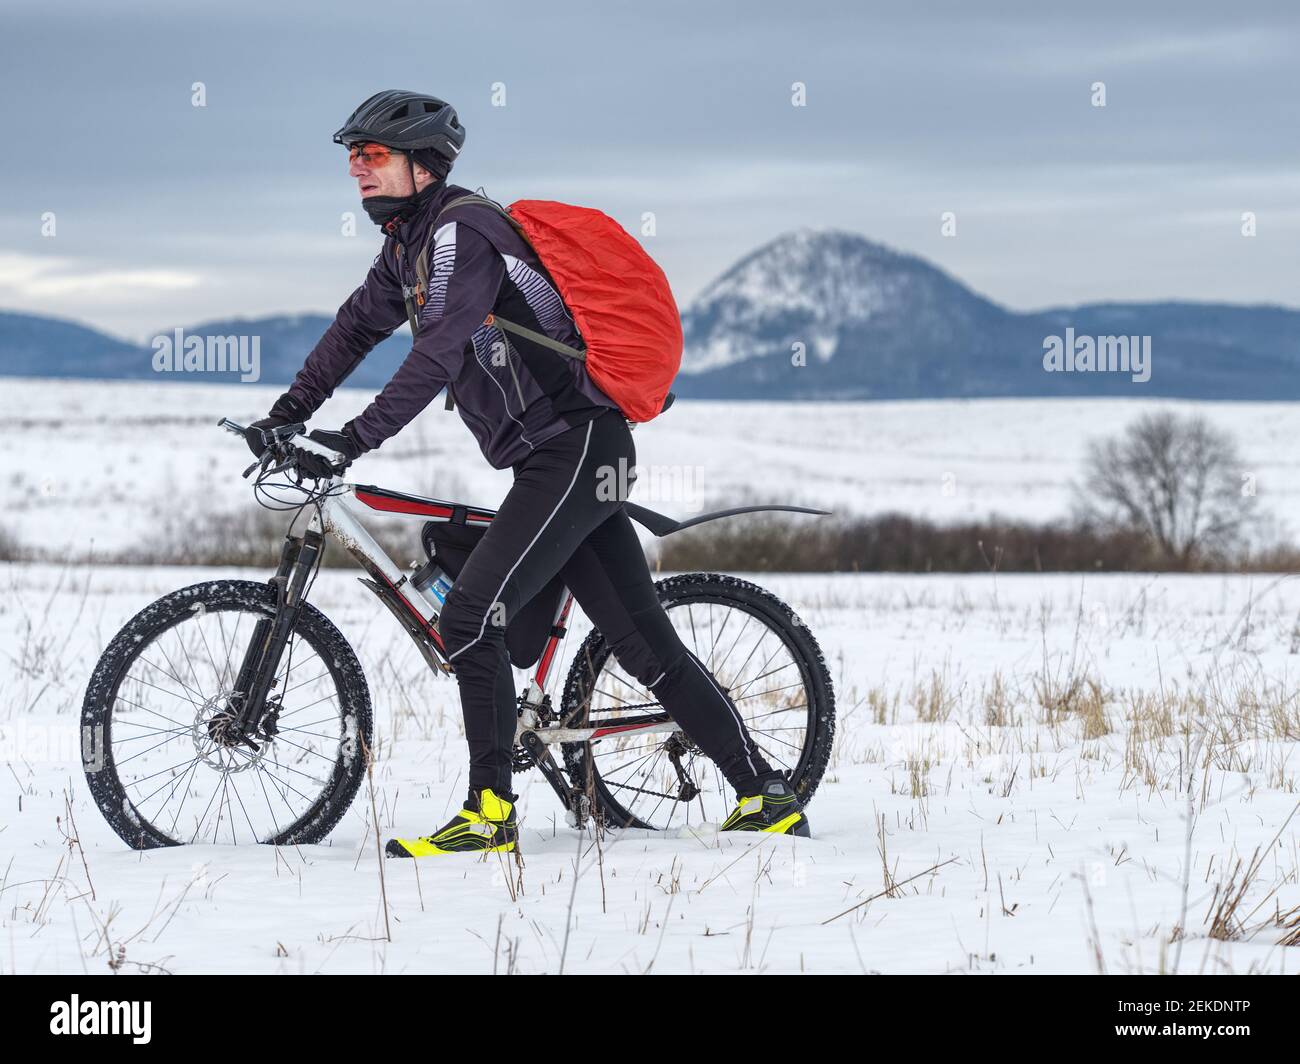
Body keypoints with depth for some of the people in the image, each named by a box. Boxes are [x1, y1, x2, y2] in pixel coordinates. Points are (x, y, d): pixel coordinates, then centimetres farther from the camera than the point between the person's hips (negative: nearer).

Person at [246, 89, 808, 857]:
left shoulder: (461, 231, -14)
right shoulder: (410, 240, 15)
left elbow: (439, 353, -25)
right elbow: (358, 327, 27)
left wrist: (356, 439, -30)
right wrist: (287, 414, 22)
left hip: (573, 447, -10)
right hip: (585, 450, 10)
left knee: (471, 615, -14)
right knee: (644, 641, 8)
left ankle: (491, 814, -10)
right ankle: (770, 799, 10)